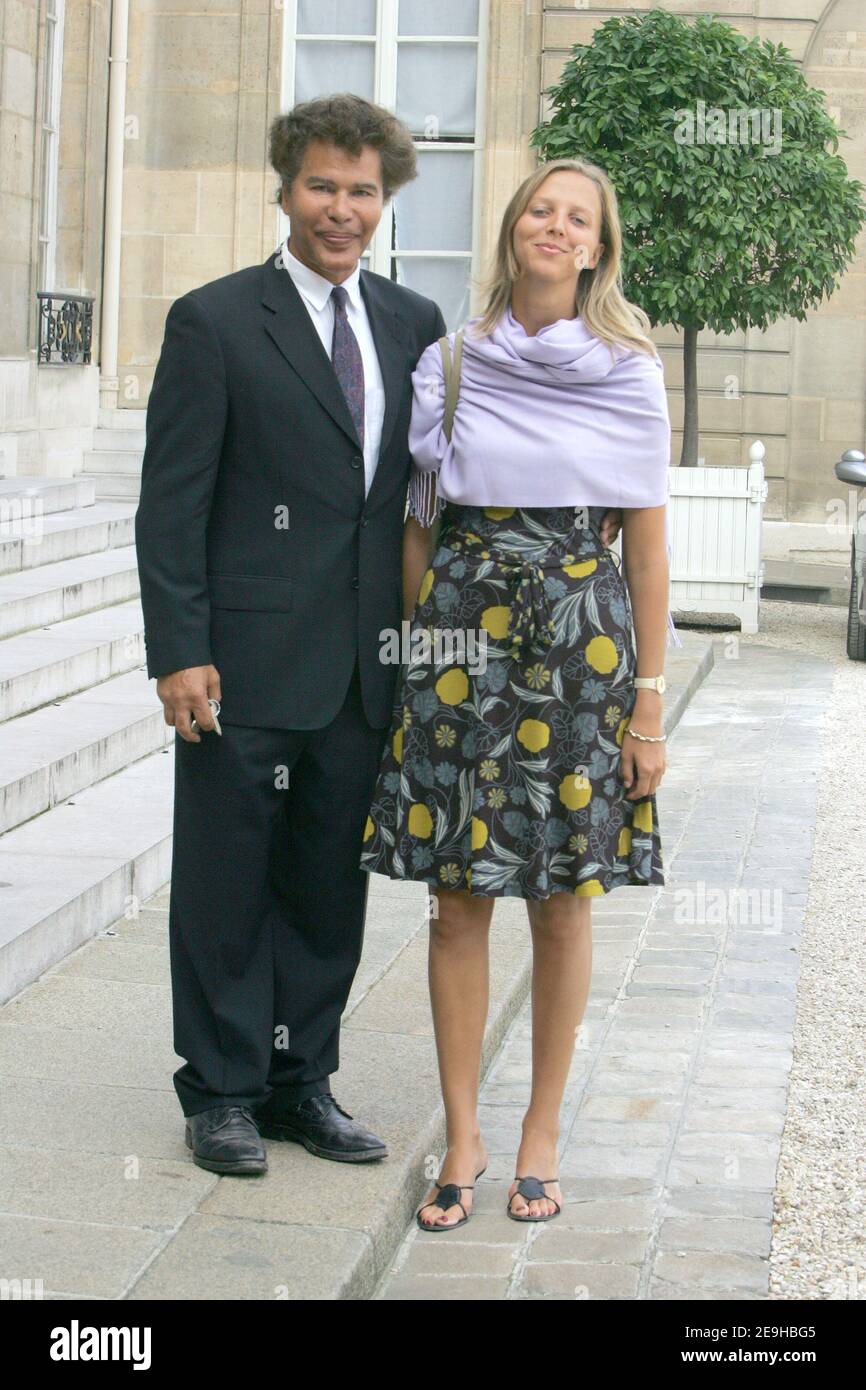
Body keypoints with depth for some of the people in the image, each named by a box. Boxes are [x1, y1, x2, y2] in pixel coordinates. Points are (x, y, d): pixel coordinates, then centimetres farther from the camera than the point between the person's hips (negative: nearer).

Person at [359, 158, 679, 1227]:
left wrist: (649, 699, -2)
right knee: (458, 898, 2)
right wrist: (415, 648, 5)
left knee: (563, 900, 5)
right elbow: (419, 524, 10)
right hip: (464, 631, 1)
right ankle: (462, 1138, 13)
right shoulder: (447, 360, 5)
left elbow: (647, 541, 2)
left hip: (583, 636, -1)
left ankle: (542, 1132, 18)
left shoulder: (630, 372, 3)